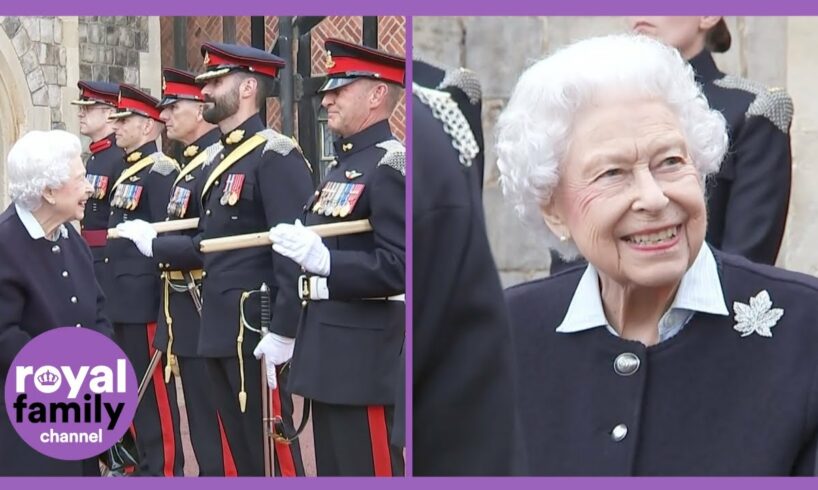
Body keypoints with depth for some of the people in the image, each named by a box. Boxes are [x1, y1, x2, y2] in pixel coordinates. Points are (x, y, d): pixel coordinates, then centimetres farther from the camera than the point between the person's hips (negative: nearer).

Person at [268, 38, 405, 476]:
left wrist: (324, 260, -32)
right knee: (332, 468, 15)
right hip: (327, 352, 10)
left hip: (362, 358, -10)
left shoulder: (391, 166, -14)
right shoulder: (342, 166, 16)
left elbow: (398, 266, -23)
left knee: (366, 468, -4)